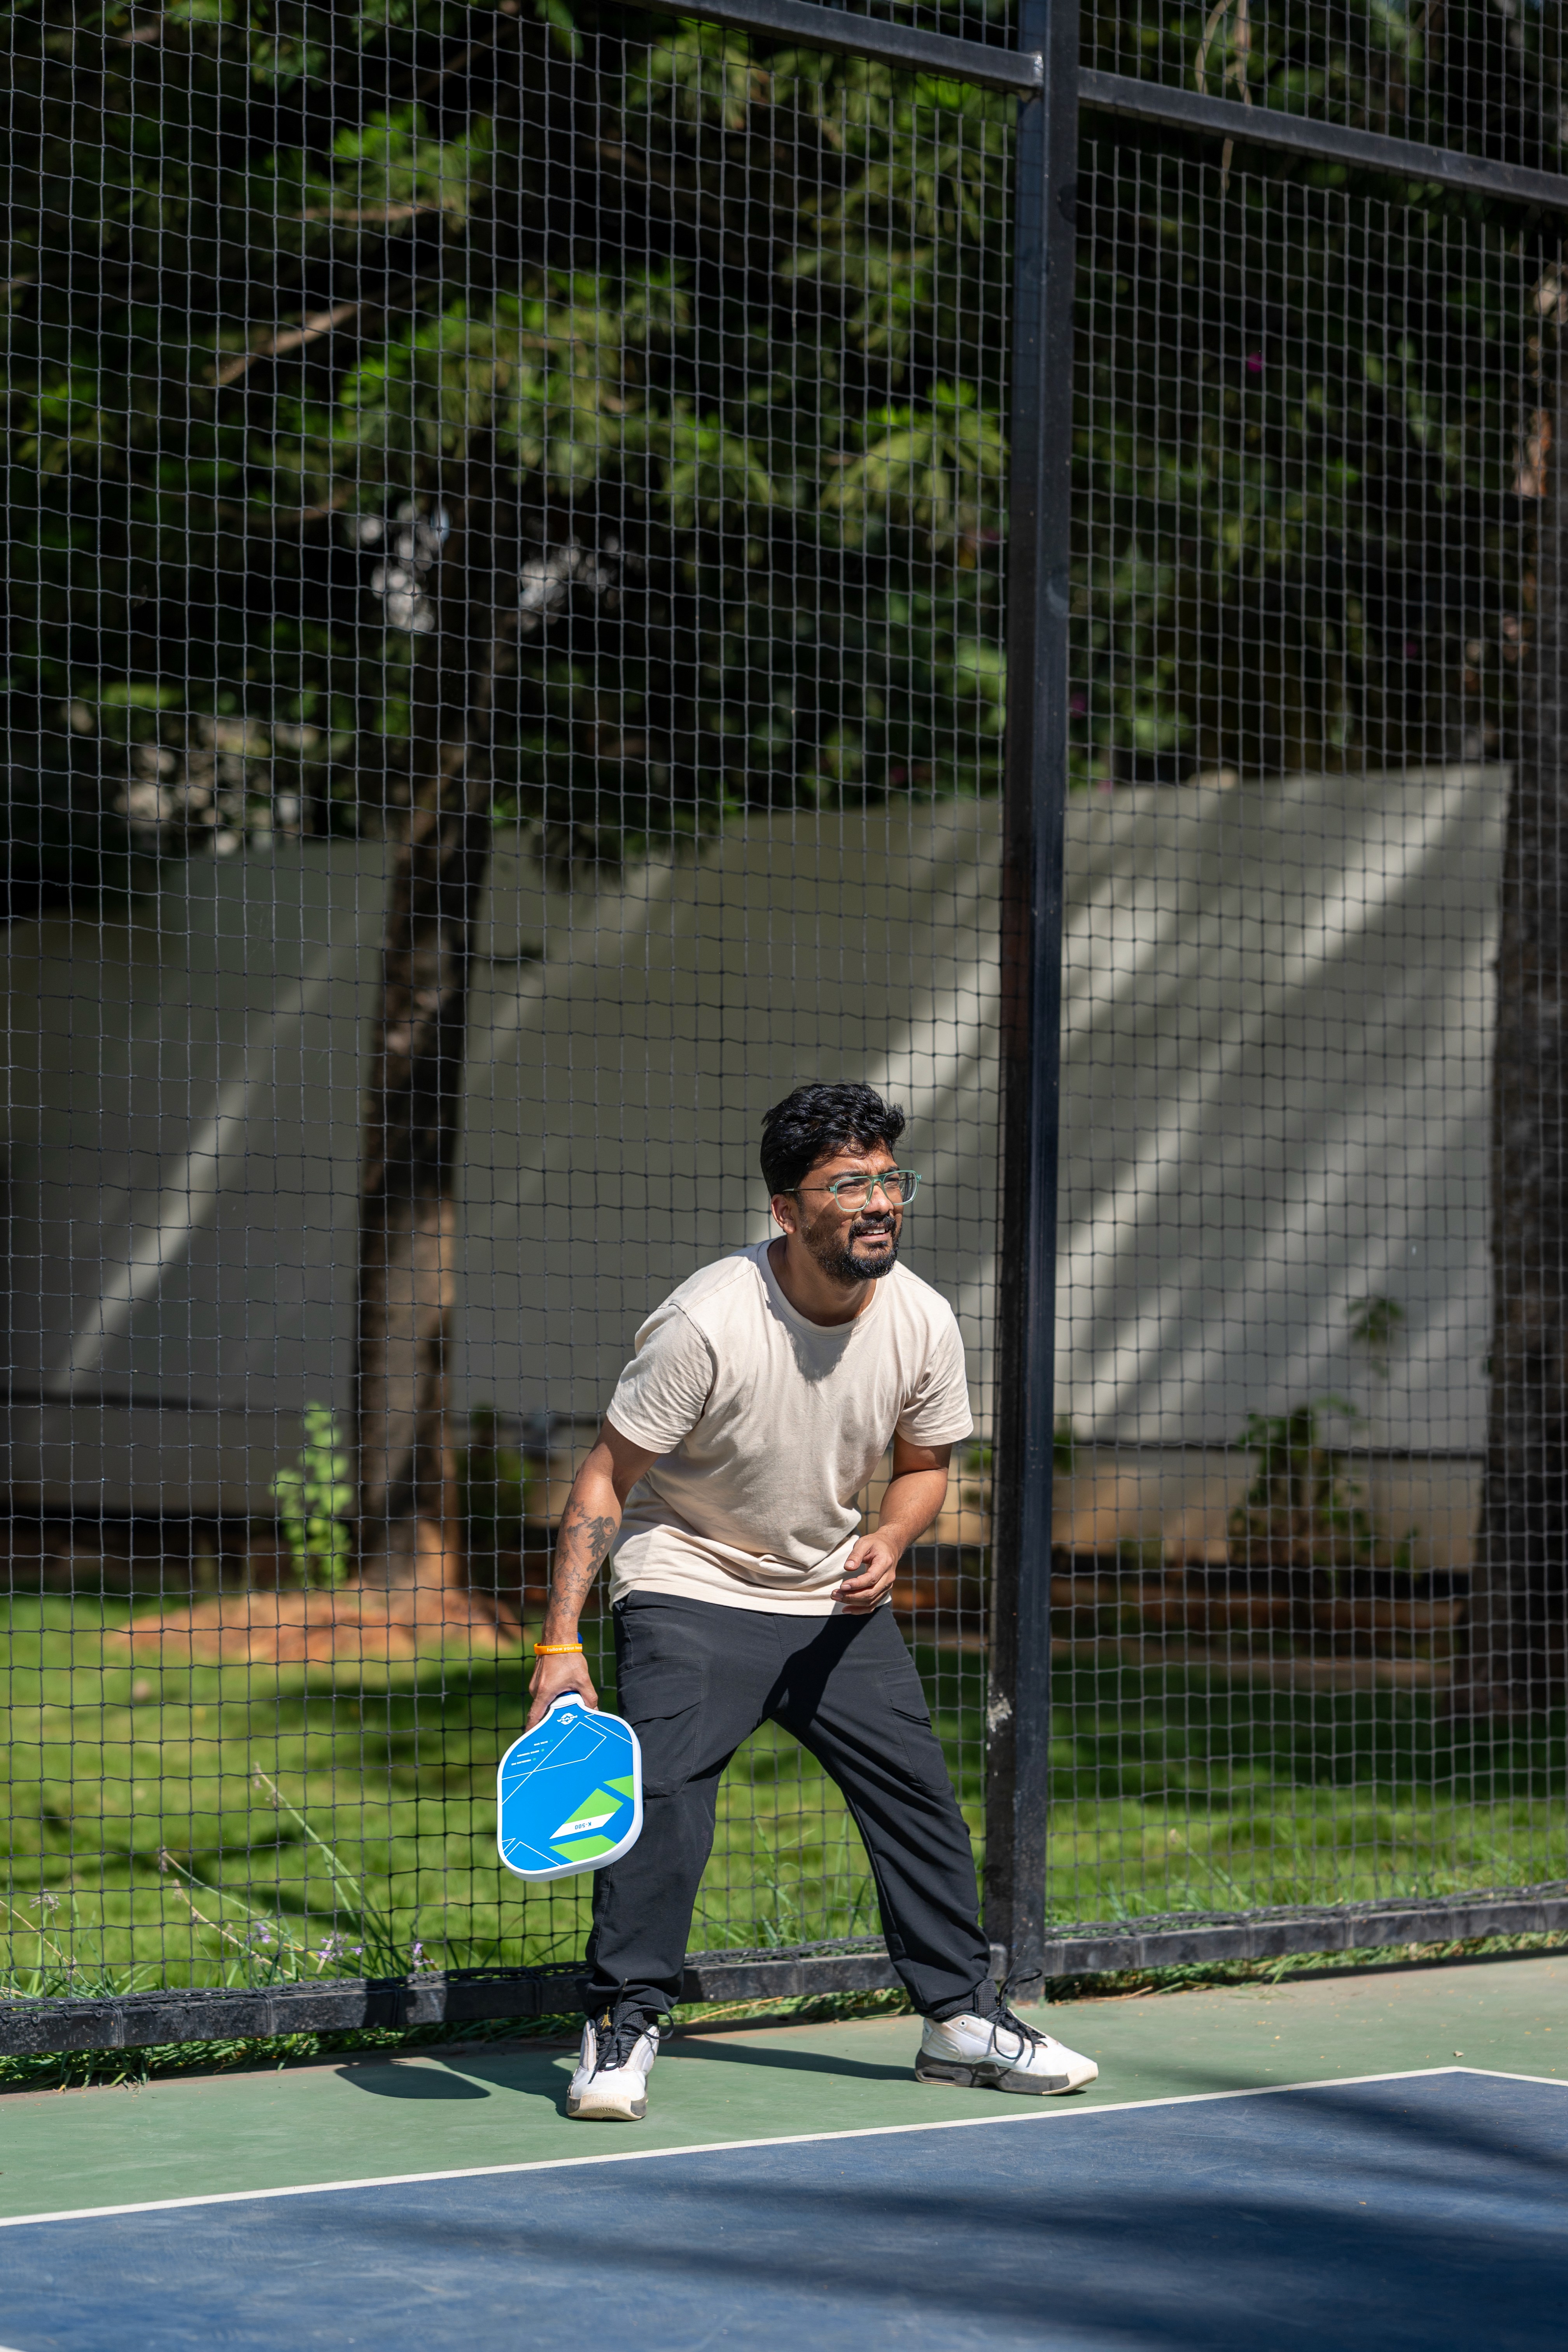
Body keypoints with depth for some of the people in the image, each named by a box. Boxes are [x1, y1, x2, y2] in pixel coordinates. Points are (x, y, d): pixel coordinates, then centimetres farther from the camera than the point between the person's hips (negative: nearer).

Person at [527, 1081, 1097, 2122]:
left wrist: (890, 1542, -13)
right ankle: (623, 2028, -7)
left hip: (835, 1597, 5)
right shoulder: (707, 1324, -25)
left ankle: (963, 2017, 17)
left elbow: (924, 1462, 9)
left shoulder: (924, 1323, -10)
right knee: (662, 1792, -20)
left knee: (919, 1792, 3)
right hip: (690, 1590, -5)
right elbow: (606, 1479, -18)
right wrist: (561, 1640, -23)